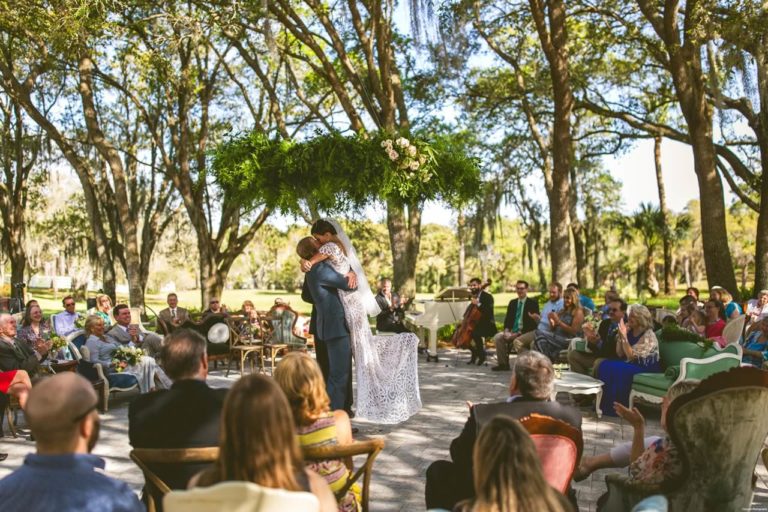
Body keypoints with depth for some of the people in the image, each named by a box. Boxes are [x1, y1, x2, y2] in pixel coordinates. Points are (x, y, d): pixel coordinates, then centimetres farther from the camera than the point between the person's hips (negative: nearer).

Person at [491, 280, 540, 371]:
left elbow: (533, 322, -11)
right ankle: (503, 364, -10)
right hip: (512, 332, 6)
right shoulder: (512, 302, 16)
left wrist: (519, 333, -19)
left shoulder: (533, 303, -3)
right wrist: (506, 330, -7)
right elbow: (507, 319, 15)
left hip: (525, 333, -6)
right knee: (497, 337, -17)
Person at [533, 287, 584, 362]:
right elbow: (554, 329, 24)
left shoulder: (578, 312, 1)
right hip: (557, 338, 6)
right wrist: (552, 322, 3)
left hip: (568, 341, -6)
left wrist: (558, 322, -14)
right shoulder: (562, 311, 23)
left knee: (539, 333, -26)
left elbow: (573, 331, -9)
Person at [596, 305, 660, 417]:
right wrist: (620, 335, -8)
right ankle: (603, 404, -9)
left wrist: (624, 336, -26)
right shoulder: (630, 331, 6)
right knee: (605, 365, -16)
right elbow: (620, 354, 4)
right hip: (632, 364, 8)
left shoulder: (649, 336, -16)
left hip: (647, 369, -8)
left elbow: (632, 356, -22)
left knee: (616, 369, -29)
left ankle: (614, 407, -15)